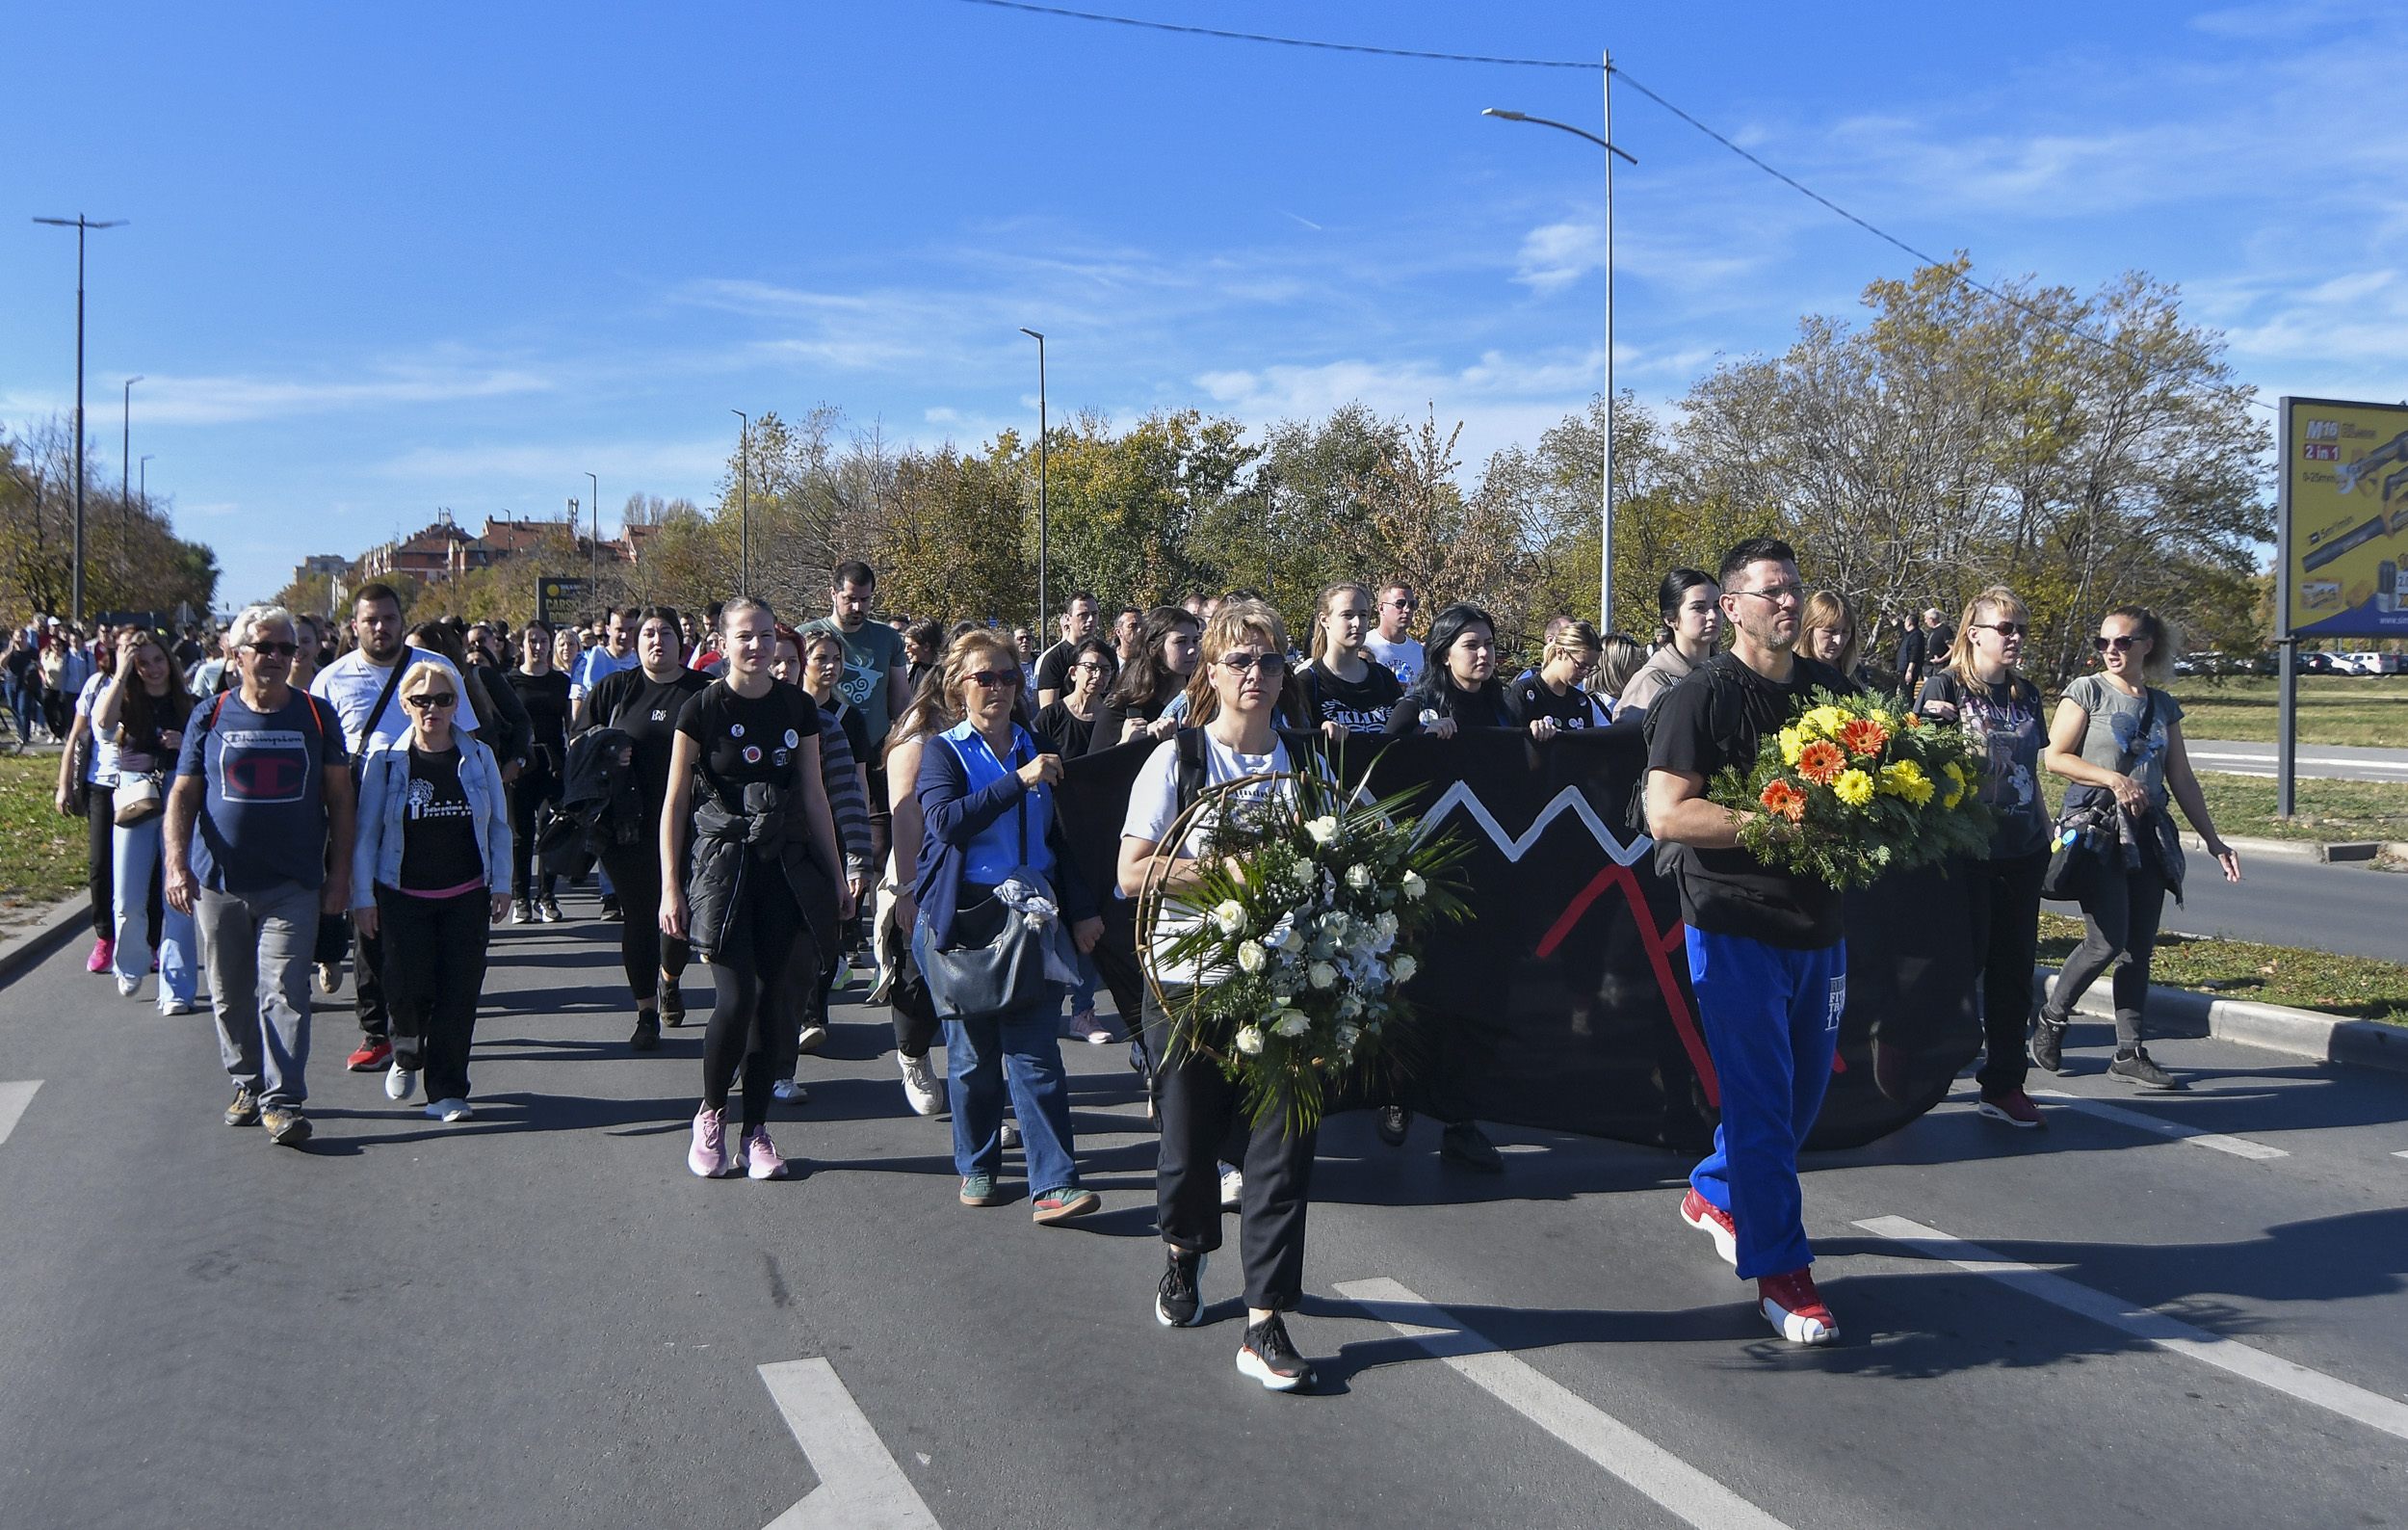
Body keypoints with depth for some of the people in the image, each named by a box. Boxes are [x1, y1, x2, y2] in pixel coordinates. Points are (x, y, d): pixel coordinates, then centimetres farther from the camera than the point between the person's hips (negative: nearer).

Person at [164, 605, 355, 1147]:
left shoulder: (317, 716, 3)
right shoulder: (210, 716, 4)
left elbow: (339, 797, 6)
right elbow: (183, 795, 3)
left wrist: (339, 872, 2)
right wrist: (177, 862, -10)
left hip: (293, 885, -2)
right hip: (219, 884, 2)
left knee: (284, 991, -8)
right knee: (230, 995, 11)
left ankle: (282, 1101, -5)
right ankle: (248, 1084, 28)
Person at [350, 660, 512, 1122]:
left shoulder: (478, 757, 3)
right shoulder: (385, 760, -1)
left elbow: (498, 825, 8)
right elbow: (365, 833, 0)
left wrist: (501, 885, 4)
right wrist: (362, 897, -3)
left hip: (466, 896, 1)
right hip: (403, 896, -1)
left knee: (458, 992, -2)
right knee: (409, 988, -7)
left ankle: (447, 1091, 9)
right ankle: (408, 1052, 26)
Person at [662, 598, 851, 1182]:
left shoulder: (798, 707, 7)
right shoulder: (703, 708, -4)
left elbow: (813, 796, 12)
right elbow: (675, 803, -1)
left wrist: (836, 875, 12)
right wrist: (671, 888, -5)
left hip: (785, 866, 3)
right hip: (722, 863, -3)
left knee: (769, 997, 3)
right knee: (736, 999, -11)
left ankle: (756, 1129, 15)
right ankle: (710, 1116, 13)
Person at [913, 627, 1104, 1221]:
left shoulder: (1035, 748, 14)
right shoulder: (943, 751, 2)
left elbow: (1057, 836, 18)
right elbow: (946, 819, -18)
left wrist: (1082, 909, 11)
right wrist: (1019, 780, -20)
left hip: (1034, 916, 2)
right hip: (964, 916, -2)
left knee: (1035, 1052, -5)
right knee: (972, 1054, 6)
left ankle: (1053, 1186, -6)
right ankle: (977, 1167, 24)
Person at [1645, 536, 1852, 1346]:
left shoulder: (1832, 689, 9)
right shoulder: (1700, 698, -9)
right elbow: (1667, 815, -17)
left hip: (1818, 920, 7)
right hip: (1736, 923, -6)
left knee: (1804, 1085, 16)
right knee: (1760, 1096, -2)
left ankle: (1714, 1193, 39)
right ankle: (1779, 1269, 9)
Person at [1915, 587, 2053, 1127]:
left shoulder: (2027, 693, 13)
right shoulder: (1944, 686, -4)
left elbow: (2031, 770, 20)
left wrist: (2047, 831, 18)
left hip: (2021, 852, 6)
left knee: (2015, 966, 7)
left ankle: (2004, 1085, 16)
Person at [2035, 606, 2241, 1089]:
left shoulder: (2163, 705, 14)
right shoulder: (2086, 691, 1)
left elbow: (2181, 778, 17)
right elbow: (2054, 756, -5)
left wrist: (2212, 840, 15)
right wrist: (2113, 779, -15)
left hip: (2149, 834, 5)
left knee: (2139, 948, 3)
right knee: (2107, 941, -13)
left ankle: (2131, 1053, 9)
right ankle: (2051, 1019, 9)